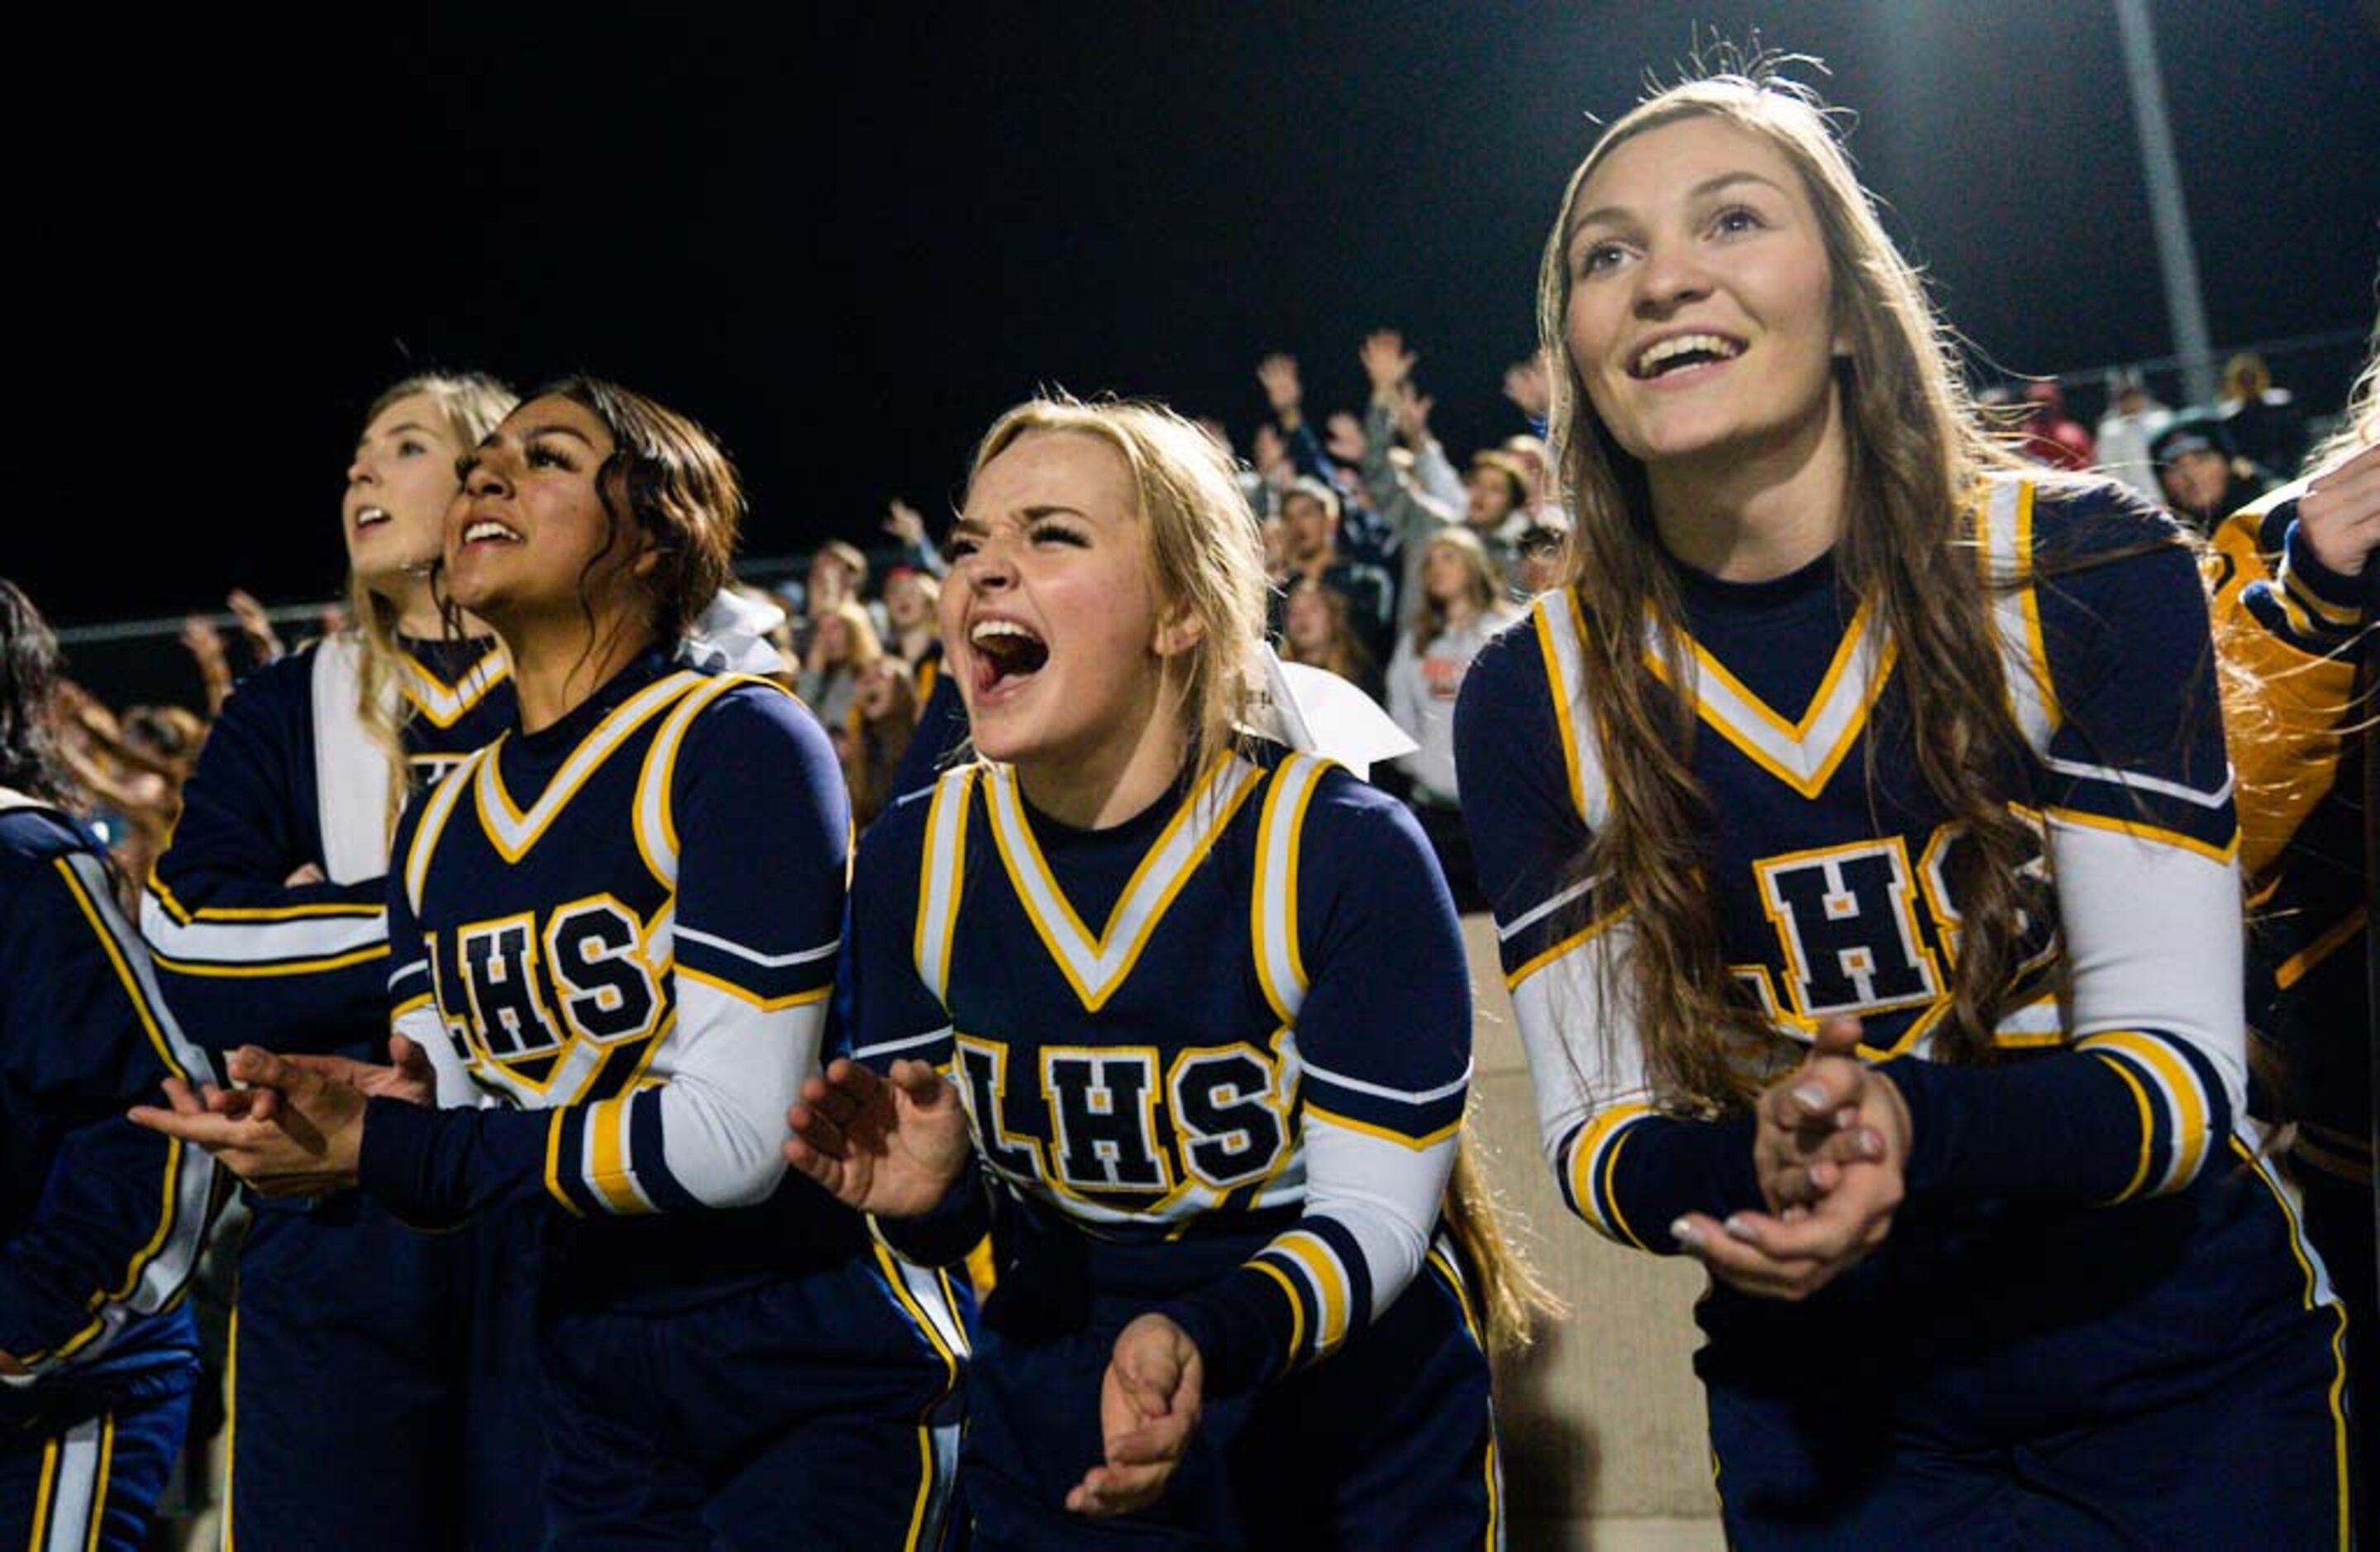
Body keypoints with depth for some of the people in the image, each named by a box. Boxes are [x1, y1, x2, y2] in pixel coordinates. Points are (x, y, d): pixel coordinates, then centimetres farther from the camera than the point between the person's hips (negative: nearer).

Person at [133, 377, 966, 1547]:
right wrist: (362, 1111, -18)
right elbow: (447, 1136, 5)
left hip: (828, 1392, -6)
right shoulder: (439, 824, 7)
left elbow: (732, 1135, -22)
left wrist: (382, 1152, -20)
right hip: (604, 1397, 7)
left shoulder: (739, 746, -15)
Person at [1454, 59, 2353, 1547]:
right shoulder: (1535, 698, -8)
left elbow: (2179, 1064, -17)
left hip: (2183, 1381, -1)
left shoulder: (2089, 571, -14)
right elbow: (1595, 1130, -7)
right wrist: (1747, 1163, -31)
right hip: (1827, 1411, 1)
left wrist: (1912, 1129, -37)